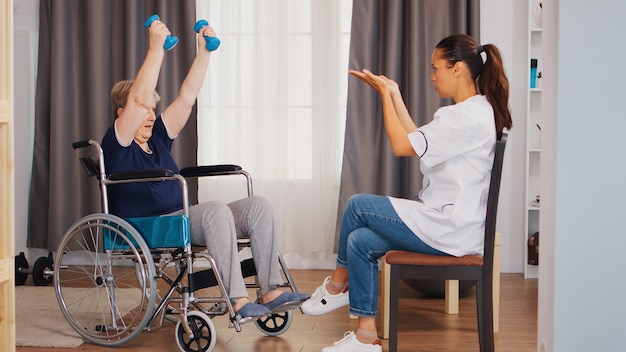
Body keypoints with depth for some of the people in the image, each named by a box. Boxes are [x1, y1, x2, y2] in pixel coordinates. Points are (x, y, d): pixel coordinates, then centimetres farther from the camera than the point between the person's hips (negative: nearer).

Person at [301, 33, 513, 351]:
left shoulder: (467, 116, -19)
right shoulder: (476, 111, 14)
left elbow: (402, 146, -18)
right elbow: (418, 141, 13)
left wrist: (385, 93, -8)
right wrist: (394, 94, 11)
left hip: (449, 230, -10)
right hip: (451, 222, 10)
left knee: (358, 205, -5)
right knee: (360, 241, 2)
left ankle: (337, 286, 16)